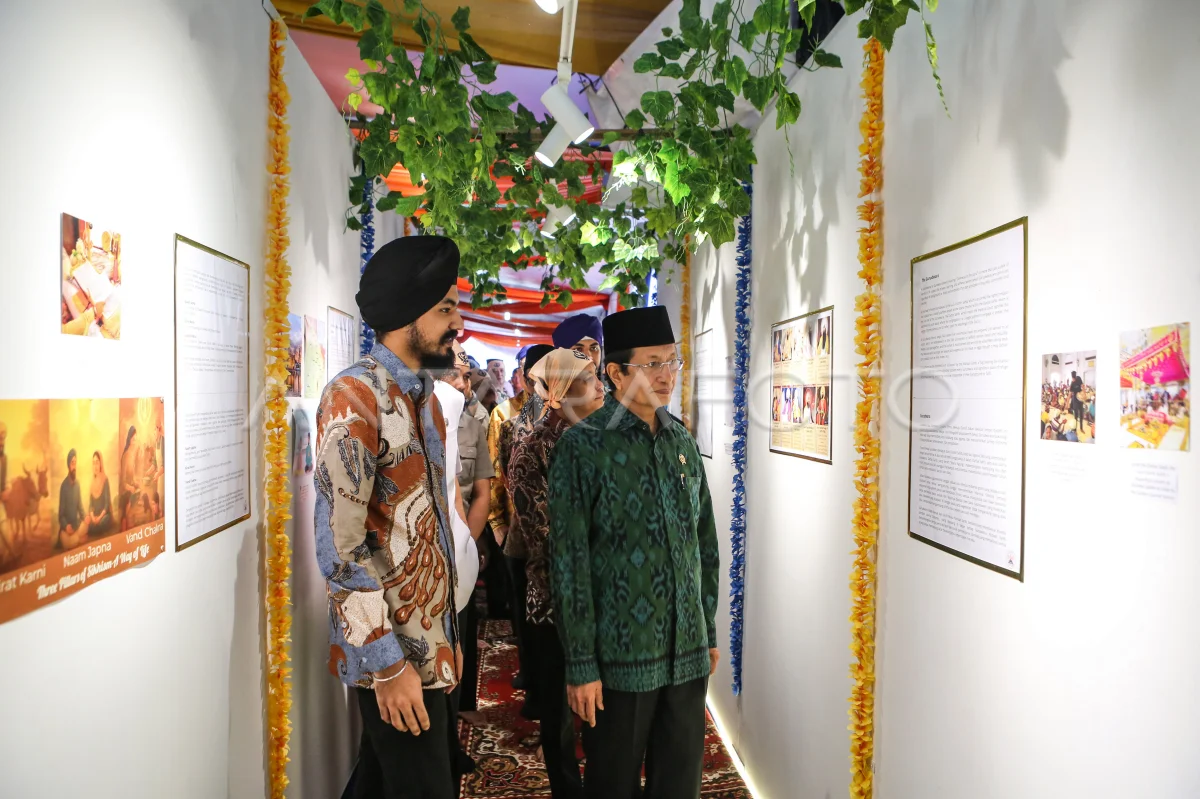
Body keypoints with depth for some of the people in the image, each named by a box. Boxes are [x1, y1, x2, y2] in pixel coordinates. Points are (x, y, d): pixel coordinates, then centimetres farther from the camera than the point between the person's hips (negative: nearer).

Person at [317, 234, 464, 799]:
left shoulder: (424, 396, 12)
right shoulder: (356, 395, -16)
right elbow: (340, 545, -20)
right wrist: (388, 663, -18)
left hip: (433, 645, 8)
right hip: (392, 656, -8)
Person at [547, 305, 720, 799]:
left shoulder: (682, 441, 6)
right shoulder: (583, 446, -11)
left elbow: (705, 542, 12)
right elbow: (569, 563, -12)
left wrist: (709, 630, 12)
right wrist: (580, 664, -11)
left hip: (688, 652, 5)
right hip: (620, 657, -5)